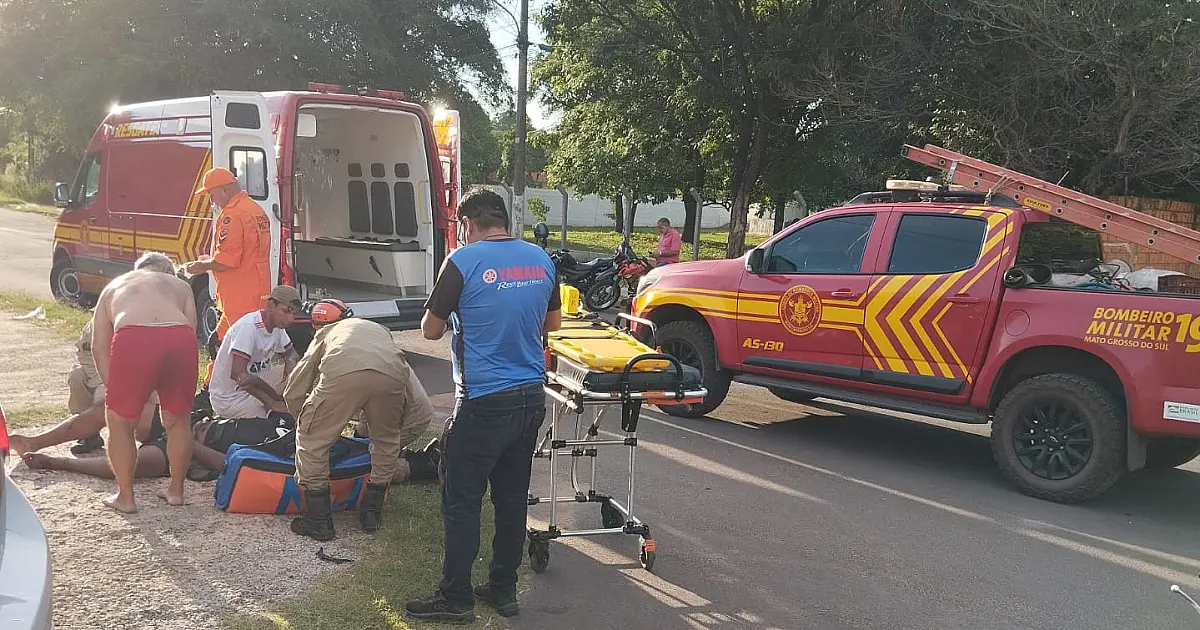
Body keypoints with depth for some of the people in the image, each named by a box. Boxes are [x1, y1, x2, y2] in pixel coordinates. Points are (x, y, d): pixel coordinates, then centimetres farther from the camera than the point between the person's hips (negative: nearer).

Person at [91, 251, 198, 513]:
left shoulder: (115, 286, 35)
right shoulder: (180, 286, 35)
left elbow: (99, 347, 23)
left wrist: (114, 388, 26)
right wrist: (167, 388, 28)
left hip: (133, 338, -1)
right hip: (180, 337, 2)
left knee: (120, 422, 20)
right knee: (177, 421, 23)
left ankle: (125, 497, 26)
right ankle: (176, 490, 34)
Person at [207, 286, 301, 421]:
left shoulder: (277, 325, 0)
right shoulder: (248, 326, -25)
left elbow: (291, 353, 13)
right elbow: (238, 374, -32)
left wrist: (291, 361, -13)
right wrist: (272, 402, -32)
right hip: (229, 399, -9)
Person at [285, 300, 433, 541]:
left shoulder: (326, 333, 38)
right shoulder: (379, 329, 45)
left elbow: (293, 393, 35)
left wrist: (308, 420, 57)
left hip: (342, 373, -3)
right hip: (391, 373, 3)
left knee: (312, 440, 19)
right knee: (387, 439, 30)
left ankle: (318, 521, 22)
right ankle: (372, 512, 36)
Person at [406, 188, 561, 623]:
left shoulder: (464, 261, -11)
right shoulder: (541, 260, 6)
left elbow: (430, 330, -1)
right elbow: (552, 323, 20)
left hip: (483, 402, -6)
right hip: (531, 397, 6)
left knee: (461, 501, 4)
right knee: (513, 497, 15)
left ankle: (456, 599, 12)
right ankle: (504, 589, 25)